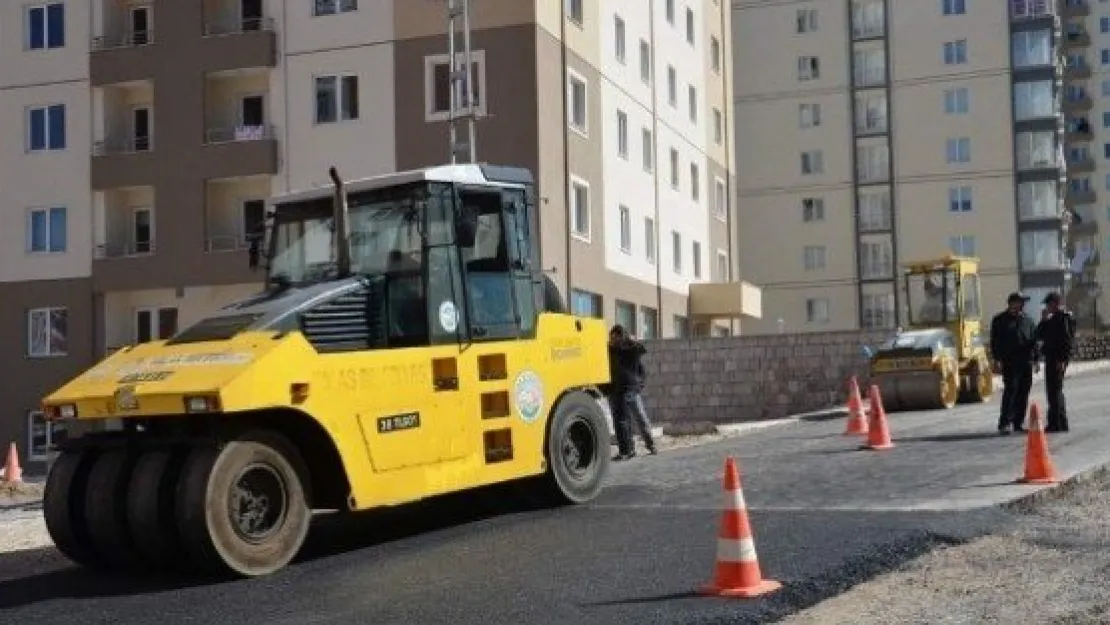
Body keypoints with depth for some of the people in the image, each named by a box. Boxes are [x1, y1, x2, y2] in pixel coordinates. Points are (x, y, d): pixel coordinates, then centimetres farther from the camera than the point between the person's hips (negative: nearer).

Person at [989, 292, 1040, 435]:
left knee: (1023, 393, 5)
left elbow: (1034, 340, 20)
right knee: (1010, 391, -13)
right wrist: (997, 360, -9)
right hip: (1009, 363, -5)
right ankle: (1004, 423, -11)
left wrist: (1035, 359, 12)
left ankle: (1018, 423, 13)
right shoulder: (1000, 320, 4)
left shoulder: (1028, 320, 17)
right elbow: (995, 341, 0)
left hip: (1026, 363, 5)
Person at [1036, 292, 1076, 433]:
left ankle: (1058, 423, -6)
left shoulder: (1064, 318, -12)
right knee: (1054, 390, 17)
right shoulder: (1054, 318, 18)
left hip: (1058, 359, -11)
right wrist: (1043, 320, 7)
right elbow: (1040, 335, 19)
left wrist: (1062, 360, -23)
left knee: (1054, 390, -9)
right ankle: (1059, 422, 26)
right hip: (1052, 358, 11)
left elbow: (1067, 340, -20)